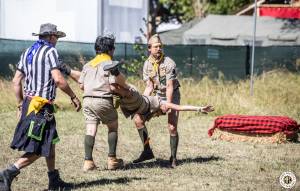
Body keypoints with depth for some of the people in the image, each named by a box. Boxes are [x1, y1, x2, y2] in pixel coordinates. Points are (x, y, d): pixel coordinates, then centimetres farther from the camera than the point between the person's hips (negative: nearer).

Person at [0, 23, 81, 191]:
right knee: (37, 150, -8)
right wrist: (73, 97, -7)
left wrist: (21, 104, 21)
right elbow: (58, 79, -19)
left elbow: (16, 81, 14)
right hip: (42, 106, -9)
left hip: (29, 102, 9)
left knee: (50, 141, 19)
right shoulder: (50, 51, -9)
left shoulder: (27, 52, 15)